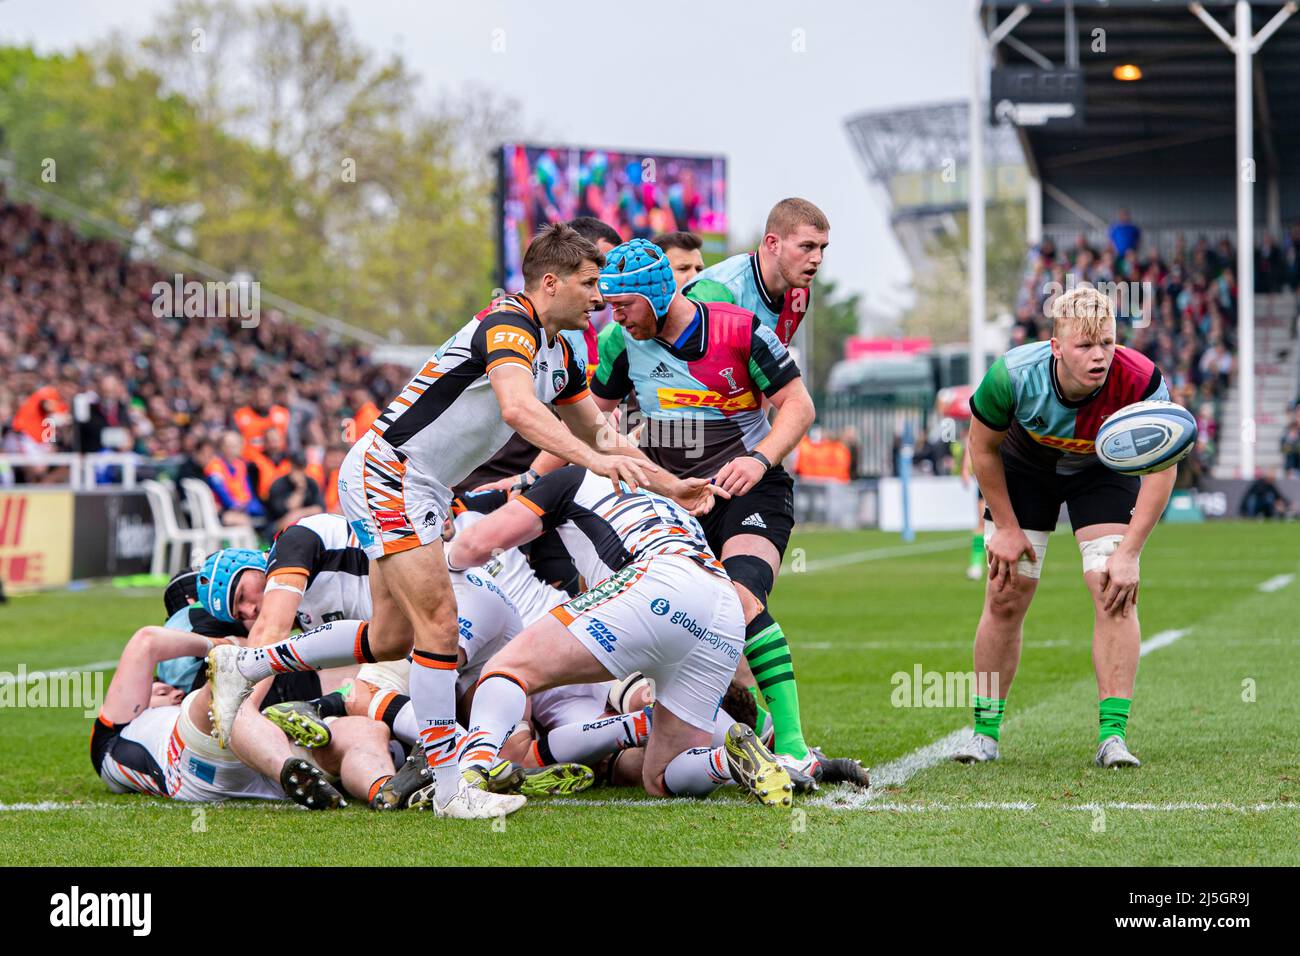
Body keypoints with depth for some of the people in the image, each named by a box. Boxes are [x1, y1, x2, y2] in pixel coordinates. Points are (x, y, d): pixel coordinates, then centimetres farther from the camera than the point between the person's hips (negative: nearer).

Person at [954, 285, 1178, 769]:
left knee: (1115, 591, -16)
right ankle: (985, 732, 12)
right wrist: (1006, 528, -10)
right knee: (1005, 597, -3)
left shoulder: (1141, 382, -36)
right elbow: (983, 446, -14)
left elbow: (1161, 469, -22)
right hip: (1024, 466, 0)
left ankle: (1113, 736, -12)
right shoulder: (1013, 375, -35)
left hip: (1104, 469, 0)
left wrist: (1129, 552, -25)